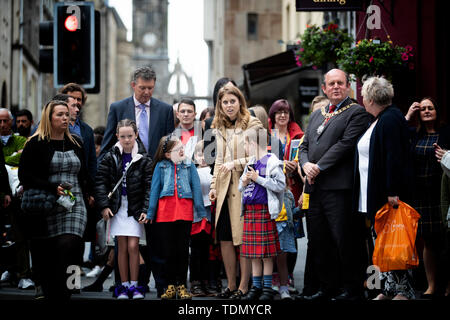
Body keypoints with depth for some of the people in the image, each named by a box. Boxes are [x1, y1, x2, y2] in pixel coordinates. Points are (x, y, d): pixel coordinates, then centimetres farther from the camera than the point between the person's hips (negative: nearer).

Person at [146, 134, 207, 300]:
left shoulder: (189, 166, 10)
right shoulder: (161, 166, 8)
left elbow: (196, 188, 9)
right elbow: (154, 189, 10)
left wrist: (201, 212, 4)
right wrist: (150, 213, 6)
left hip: (185, 212, 0)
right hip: (165, 212, 0)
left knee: (183, 250, 3)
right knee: (168, 250, 5)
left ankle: (181, 285, 10)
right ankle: (171, 285, 12)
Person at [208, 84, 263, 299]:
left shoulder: (253, 125, -3)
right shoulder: (219, 128, 17)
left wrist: (236, 163, -15)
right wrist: (214, 185, 16)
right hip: (225, 189, 6)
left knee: (243, 237, -4)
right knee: (224, 238, 5)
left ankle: (243, 286, 3)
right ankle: (231, 284, 15)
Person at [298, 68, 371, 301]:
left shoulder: (357, 113, -1)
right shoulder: (316, 115, 22)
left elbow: (346, 143, -12)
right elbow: (304, 146, 20)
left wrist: (319, 166, -13)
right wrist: (306, 165, -2)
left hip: (338, 187, -7)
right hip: (314, 187, 7)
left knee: (343, 241, -5)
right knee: (317, 242, 9)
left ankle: (352, 289, 5)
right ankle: (328, 287, 19)